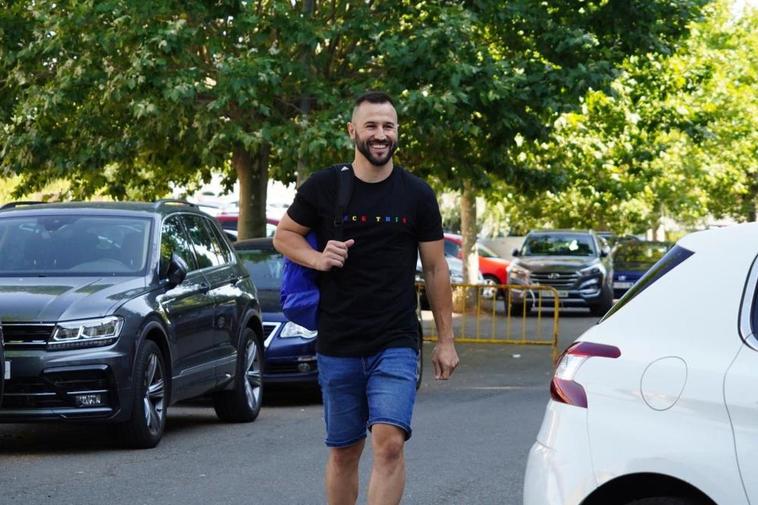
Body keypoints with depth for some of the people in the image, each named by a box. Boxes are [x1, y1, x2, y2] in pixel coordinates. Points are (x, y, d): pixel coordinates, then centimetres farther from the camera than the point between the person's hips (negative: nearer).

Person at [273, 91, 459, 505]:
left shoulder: (417, 195, 2)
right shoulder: (323, 187, 1)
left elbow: (435, 269, 7)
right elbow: (283, 235, 12)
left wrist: (445, 341, 6)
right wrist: (318, 258, -10)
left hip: (396, 345, -1)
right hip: (337, 347, 1)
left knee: (389, 443, -18)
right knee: (343, 452, 11)